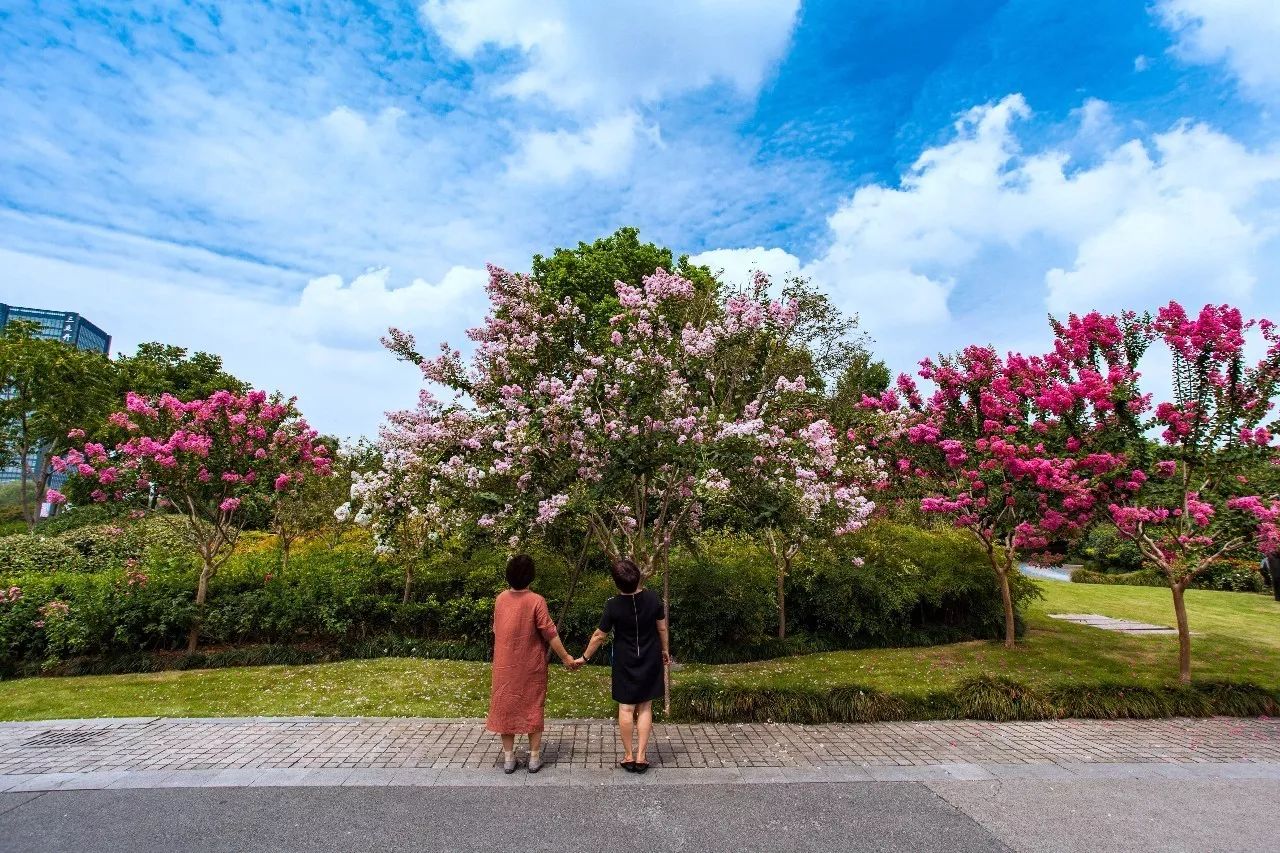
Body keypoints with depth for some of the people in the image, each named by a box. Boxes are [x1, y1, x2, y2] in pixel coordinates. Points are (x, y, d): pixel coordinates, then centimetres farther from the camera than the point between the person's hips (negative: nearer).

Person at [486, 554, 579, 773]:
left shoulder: (500, 599, -3)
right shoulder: (536, 601, -17)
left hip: (505, 666, 3)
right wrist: (566, 658, -6)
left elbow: (496, 629, 10)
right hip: (531, 666, -3)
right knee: (533, 708, 10)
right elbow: (549, 634, -15)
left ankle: (508, 758, 19)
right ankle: (534, 757, 16)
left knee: (506, 707, 13)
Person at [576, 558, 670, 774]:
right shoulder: (653, 599, -13)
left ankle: (628, 756, 18)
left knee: (626, 708, 10)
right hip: (650, 661, 2)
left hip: (625, 663, -2)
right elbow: (662, 629, 0)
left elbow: (599, 636, -8)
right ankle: (641, 756, 13)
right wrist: (665, 650, 17)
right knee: (645, 708, 10)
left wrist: (584, 657, 7)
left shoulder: (613, 606, -18)